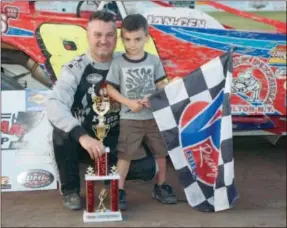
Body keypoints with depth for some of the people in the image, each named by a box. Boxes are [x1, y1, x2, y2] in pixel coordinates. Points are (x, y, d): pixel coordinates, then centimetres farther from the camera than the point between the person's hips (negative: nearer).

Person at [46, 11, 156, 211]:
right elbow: (54, 104, -30)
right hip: (85, 138, -2)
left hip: (116, 138, 3)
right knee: (62, 132, -34)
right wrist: (82, 136, -45)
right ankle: (70, 189, -8)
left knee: (147, 168, -19)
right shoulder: (75, 68, -14)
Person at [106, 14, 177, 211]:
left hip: (155, 116, 2)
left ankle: (161, 187, 26)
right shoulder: (118, 63, -4)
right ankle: (120, 191, 9)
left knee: (161, 152, 9)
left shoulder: (154, 61, 0)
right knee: (125, 155, -2)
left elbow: (161, 86, 4)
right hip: (129, 118, -2)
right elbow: (111, 89, -2)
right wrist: (129, 102, -14)